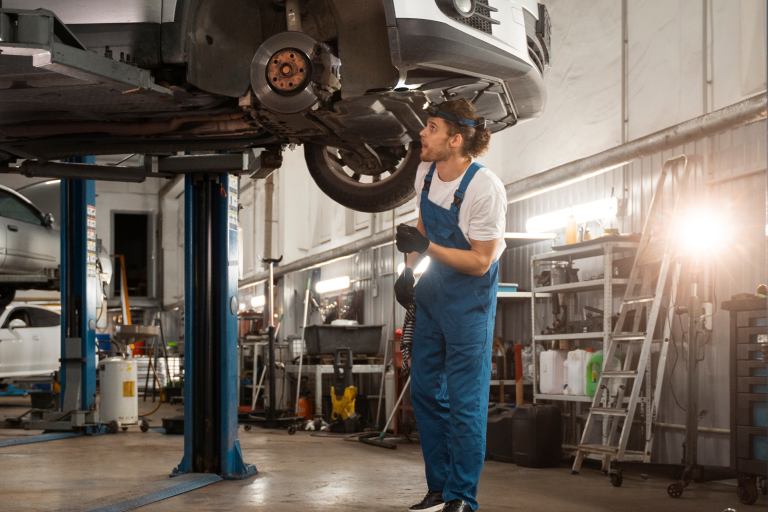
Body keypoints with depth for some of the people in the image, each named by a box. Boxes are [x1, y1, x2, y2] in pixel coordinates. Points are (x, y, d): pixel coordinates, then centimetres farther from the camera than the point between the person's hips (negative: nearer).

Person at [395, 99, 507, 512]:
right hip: (432, 292, 8)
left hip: (470, 299, -8)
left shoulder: (485, 188, -23)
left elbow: (480, 262, -20)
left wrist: (427, 248, -28)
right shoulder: (425, 173, -2)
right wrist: (409, 269, 6)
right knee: (425, 391, 12)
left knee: (465, 401, -4)